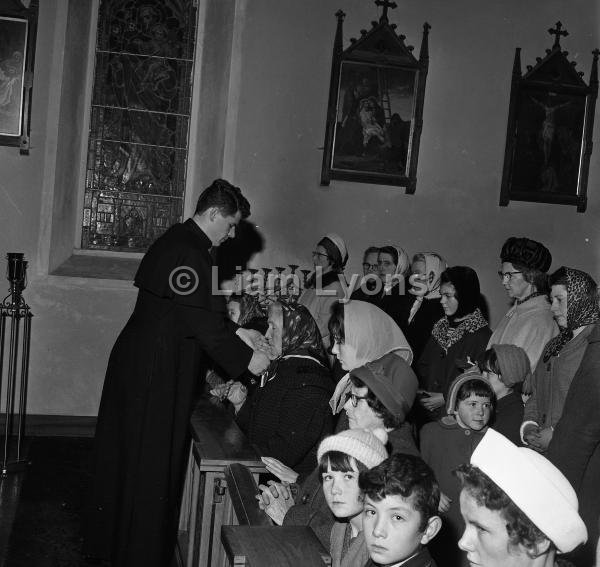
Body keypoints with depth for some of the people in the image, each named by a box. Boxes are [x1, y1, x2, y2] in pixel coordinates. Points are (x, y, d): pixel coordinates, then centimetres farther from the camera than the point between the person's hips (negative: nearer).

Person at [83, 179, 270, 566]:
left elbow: (197, 310, 18)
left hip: (141, 364, 11)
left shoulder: (181, 242, 12)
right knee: (150, 462, 2)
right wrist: (246, 358, -17)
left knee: (130, 455, 20)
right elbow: (201, 321, -24)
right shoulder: (187, 253, -21)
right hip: (154, 374, -11)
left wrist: (234, 331, 9)